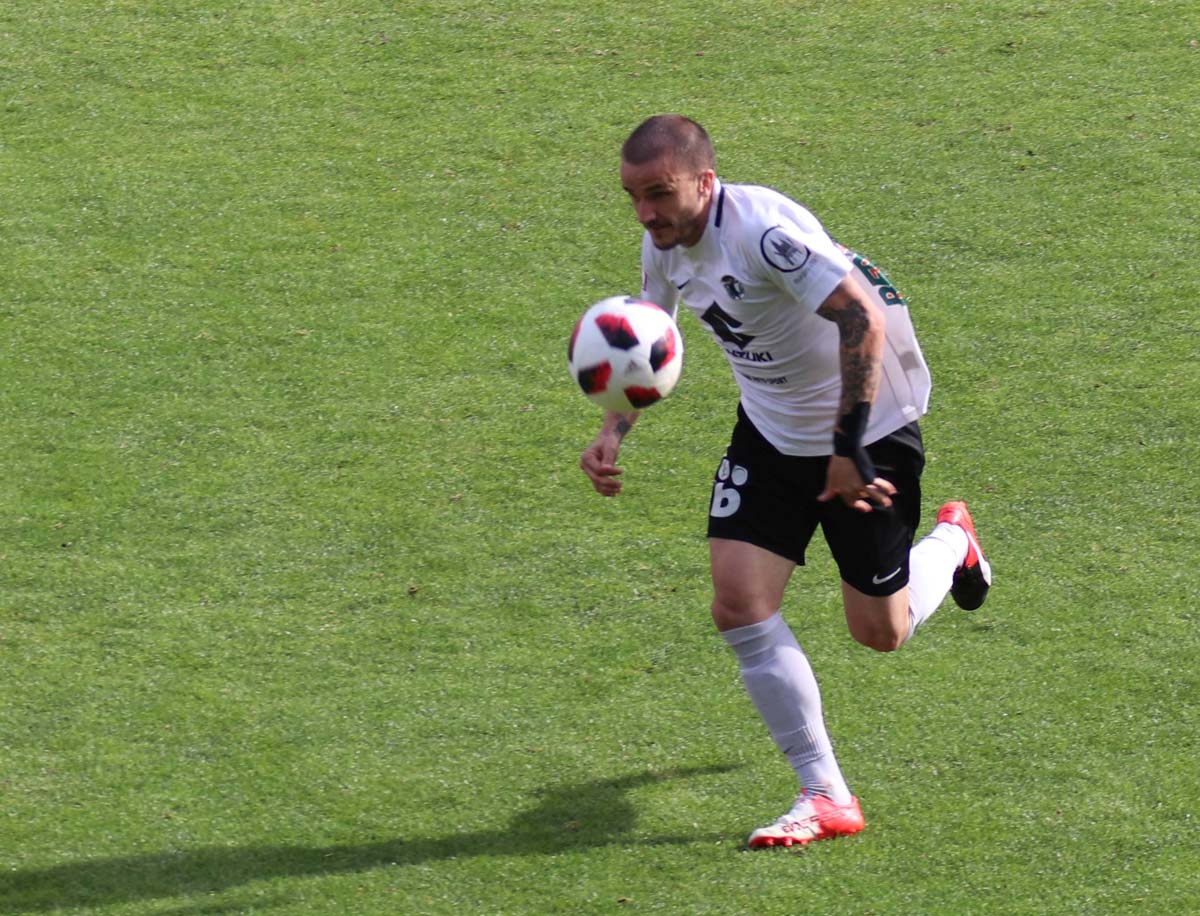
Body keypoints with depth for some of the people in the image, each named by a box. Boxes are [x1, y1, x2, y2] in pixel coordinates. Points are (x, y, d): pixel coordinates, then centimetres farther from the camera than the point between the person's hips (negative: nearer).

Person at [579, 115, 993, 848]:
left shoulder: (763, 230, -31)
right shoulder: (665, 243, -5)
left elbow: (865, 321, -35)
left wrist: (849, 446, -35)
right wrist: (614, 433, -1)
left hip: (868, 427, -7)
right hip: (770, 431, 7)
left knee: (880, 632, 5)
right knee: (739, 604, -10)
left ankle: (951, 541, 41)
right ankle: (827, 796, -1)